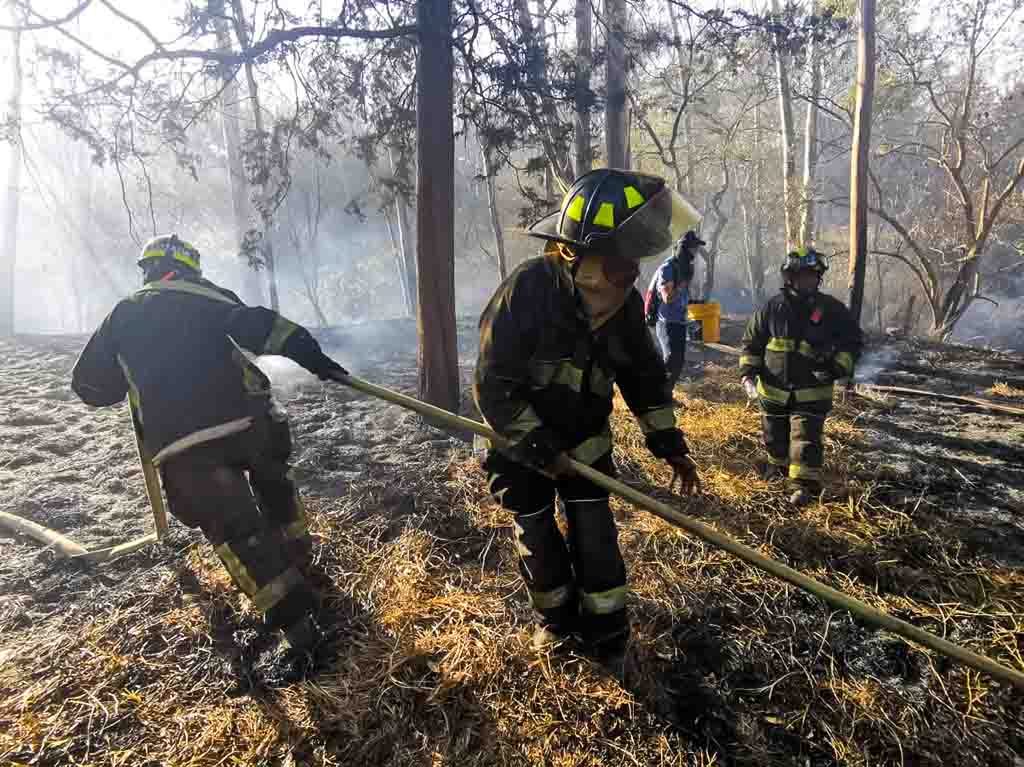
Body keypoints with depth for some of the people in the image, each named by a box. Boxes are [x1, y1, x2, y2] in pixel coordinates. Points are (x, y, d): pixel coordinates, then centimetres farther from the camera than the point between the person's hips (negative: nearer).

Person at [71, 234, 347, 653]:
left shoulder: (122, 315, 21)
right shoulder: (204, 297, 15)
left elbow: (89, 386, 25)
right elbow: (258, 326, -3)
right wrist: (313, 356, -6)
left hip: (182, 448, 0)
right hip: (246, 421, 0)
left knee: (235, 531, 8)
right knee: (274, 485, 29)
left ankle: (293, 616, 1)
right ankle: (297, 566, 41)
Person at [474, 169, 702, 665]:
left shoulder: (624, 303, -12)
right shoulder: (525, 292, -29)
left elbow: (645, 375, 1)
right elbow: (494, 386, -25)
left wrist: (669, 443, -1)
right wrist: (539, 448, -23)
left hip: (585, 439, 3)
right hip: (521, 443, -3)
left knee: (596, 538, 5)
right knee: (537, 540, 10)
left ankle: (607, 633, 25)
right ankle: (557, 617, 37)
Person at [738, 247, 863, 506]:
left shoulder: (832, 309, -5)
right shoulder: (772, 308, -4)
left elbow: (853, 341, 3)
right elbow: (751, 343, 5)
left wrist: (838, 368, -13)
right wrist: (748, 373, -5)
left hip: (812, 391, -2)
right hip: (773, 388, 2)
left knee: (806, 438, -7)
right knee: (775, 435, 19)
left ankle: (805, 484, 1)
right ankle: (778, 464, 44)